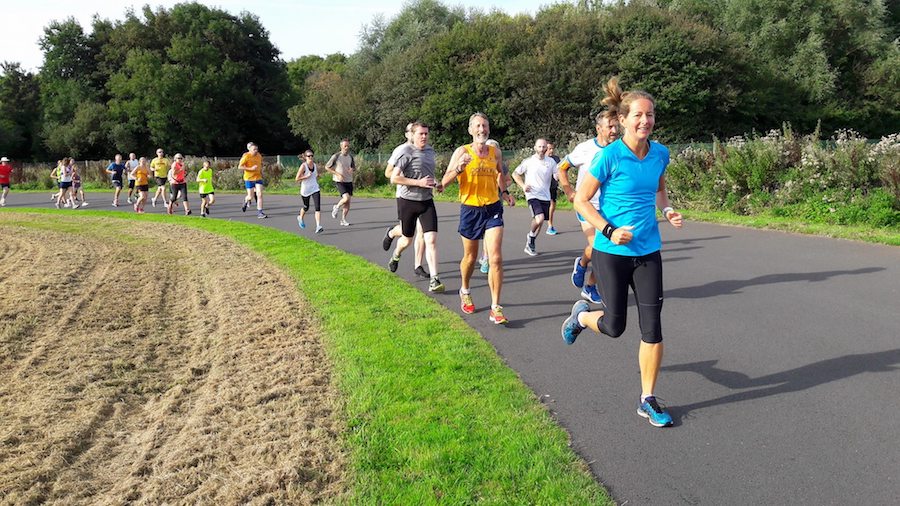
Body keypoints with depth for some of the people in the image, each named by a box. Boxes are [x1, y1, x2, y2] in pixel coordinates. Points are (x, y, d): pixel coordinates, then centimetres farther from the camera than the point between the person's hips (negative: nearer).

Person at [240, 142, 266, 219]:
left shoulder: (259, 156, 4)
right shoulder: (246, 156, -11)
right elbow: (240, 167, -13)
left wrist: (261, 173, 14)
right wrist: (251, 168, -21)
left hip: (258, 178, 4)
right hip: (249, 178, -4)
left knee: (260, 195, -8)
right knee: (251, 196, 1)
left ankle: (259, 212, -5)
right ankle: (246, 201, 38)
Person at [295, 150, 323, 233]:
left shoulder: (315, 166, 2)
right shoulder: (303, 166, -12)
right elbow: (297, 178, -13)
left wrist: (317, 176, 1)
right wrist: (307, 176, -20)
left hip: (315, 189, 3)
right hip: (305, 190, -3)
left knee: (317, 207, -14)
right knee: (306, 207, 17)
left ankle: (318, 226, -19)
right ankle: (301, 218, 50)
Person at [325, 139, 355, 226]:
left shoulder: (350, 156, 4)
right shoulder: (336, 156, -10)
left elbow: (354, 167, 18)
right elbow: (327, 167, -5)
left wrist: (352, 169, -7)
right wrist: (338, 174, -13)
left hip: (349, 181, 5)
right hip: (339, 181, -5)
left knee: (348, 202, 5)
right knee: (346, 198, -22)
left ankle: (343, 220, 18)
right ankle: (336, 207, 8)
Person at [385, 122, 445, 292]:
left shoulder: (430, 150, 10)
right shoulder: (406, 152, -11)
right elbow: (394, 178, -17)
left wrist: (436, 185, 8)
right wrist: (419, 182, -22)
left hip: (427, 201, 4)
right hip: (407, 201, -4)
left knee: (431, 239, -10)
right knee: (407, 240, 12)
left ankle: (434, 280, -9)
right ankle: (395, 257, 47)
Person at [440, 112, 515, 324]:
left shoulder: (496, 152, 3)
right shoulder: (462, 152, -7)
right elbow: (444, 182, -12)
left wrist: (505, 192, 13)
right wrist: (459, 168, -28)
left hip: (493, 209, 2)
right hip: (470, 210, -1)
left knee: (496, 258, -11)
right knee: (470, 257, 15)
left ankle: (495, 308, -5)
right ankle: (465, 291, 44)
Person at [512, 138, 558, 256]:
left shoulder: (551, 161, 5)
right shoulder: (528, 161, -3)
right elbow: (515, 174, 6)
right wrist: (523, 185, -8)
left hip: (545, 196, 4)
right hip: (532, 195, -4)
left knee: (538, 221, 10)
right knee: (540, 219, -24)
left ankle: (530, 243, 30)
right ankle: (531, 236, 6)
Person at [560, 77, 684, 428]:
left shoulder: (660, 153, 1)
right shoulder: (610, 155, -14)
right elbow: (581, 200, -9)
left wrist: (667, 210, 1)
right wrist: (609, 230, -20)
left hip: (648, 252, 4)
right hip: (612, 253, -4)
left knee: (652, 327, 2)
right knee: (614, 326, 5)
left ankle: (648, 400, 16)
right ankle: (581, 315, 40)